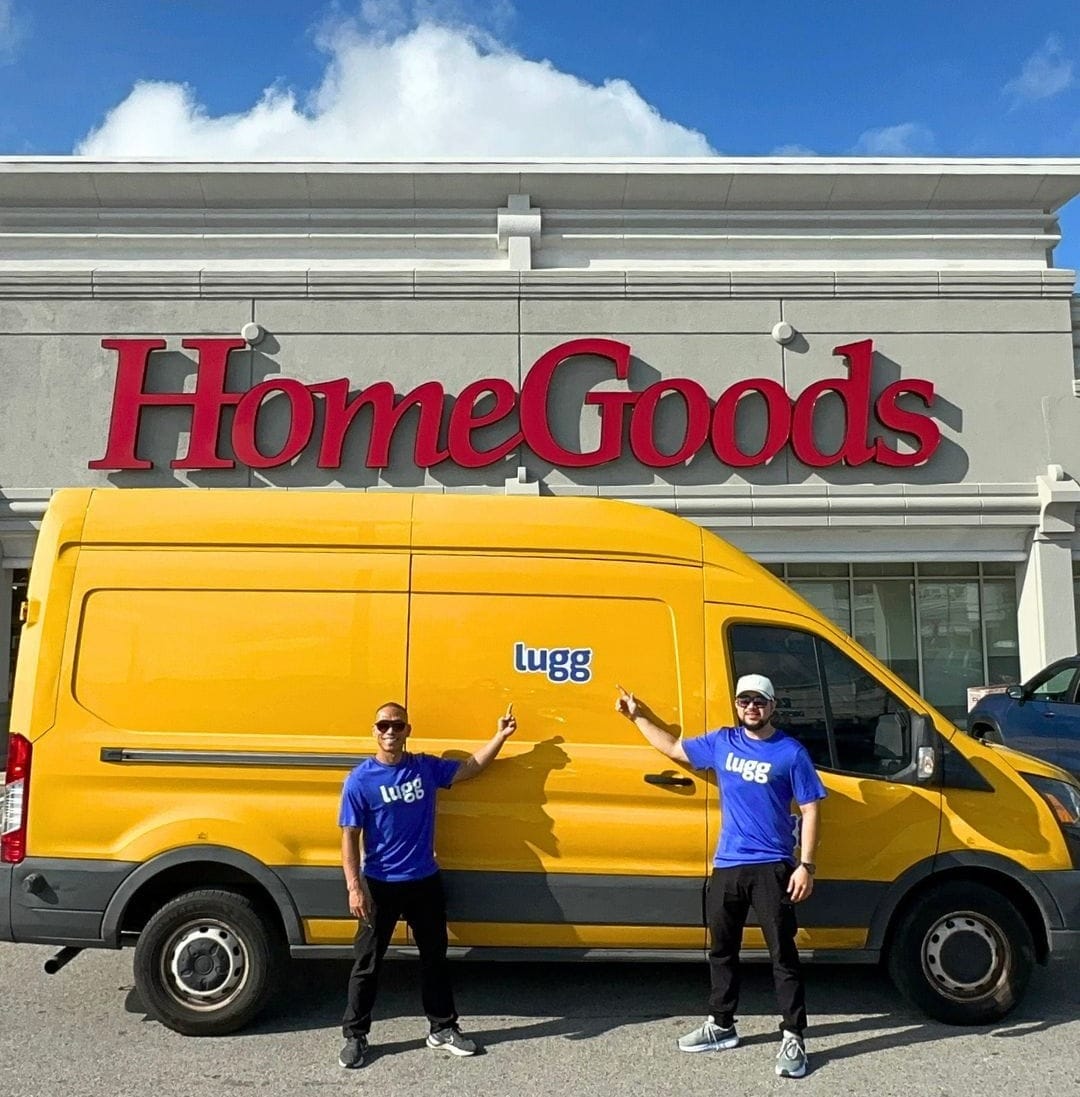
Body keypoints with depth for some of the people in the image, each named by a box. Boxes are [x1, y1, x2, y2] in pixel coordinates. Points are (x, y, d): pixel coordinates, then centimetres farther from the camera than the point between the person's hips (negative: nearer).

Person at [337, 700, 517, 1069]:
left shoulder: (427, 768, -1)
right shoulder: (360, 780, -12)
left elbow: (471, 767, 11)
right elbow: (349, 838, -11)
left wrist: (500, 736, 3)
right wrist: (355, 887, -18)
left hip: (425, 882, 4)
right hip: (380, 886, -4)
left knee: (434, 957, 15)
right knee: (367, 963, 7)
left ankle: (443, 1028, 29)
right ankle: (355, 1036, 23)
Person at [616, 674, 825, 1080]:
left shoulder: (791, 752, -7)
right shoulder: (721, 742, 5)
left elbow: (810, 810, -5)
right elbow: (673, 748, 19)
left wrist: (806, 866, -12)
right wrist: (638, 716, 21)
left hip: (772, 867, -5)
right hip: (727, 865, 5)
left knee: (782, 955, -2)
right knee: (721, 950, 15)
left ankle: (793, 1038, 6)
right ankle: (721, 1025, 30)